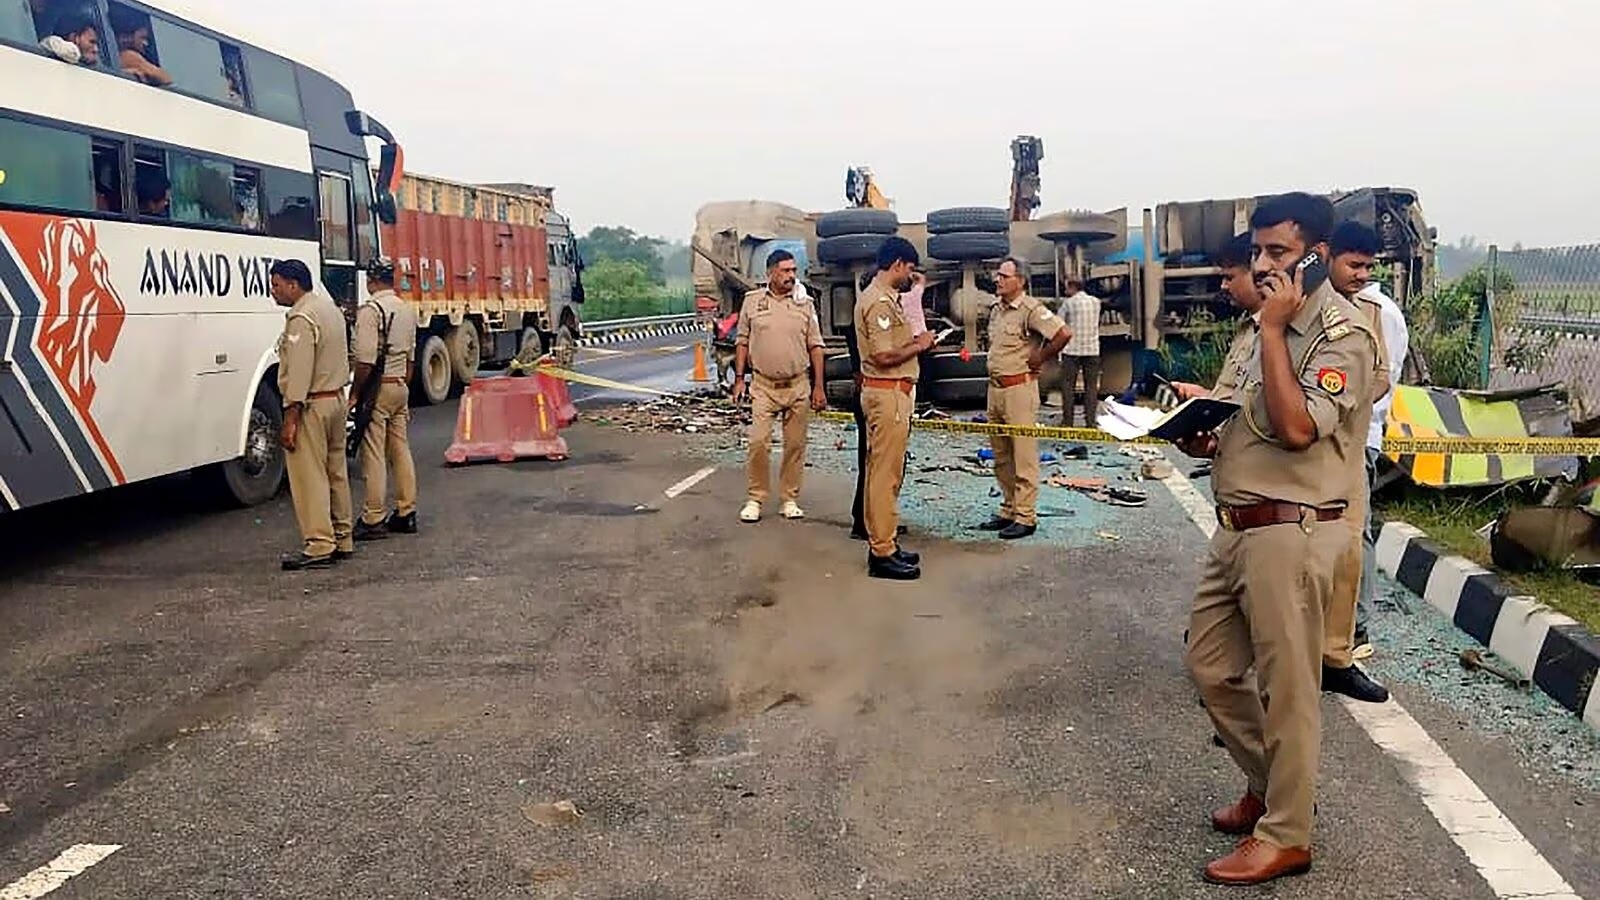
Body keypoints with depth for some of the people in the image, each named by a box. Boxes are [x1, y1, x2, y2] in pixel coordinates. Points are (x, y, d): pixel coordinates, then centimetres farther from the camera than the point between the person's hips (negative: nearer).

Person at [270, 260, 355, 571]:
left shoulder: (301, 319, -16)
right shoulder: (330, 307, 15)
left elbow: (299, 373, -22)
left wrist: (290, 419, -21)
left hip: (312, 405, -10)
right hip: (336, 398, 10)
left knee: (309, 477, -6)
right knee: (335, 472, 14)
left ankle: (319, 546, -5)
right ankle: (342, 540, 20)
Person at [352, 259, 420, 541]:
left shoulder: (370, 309, -14)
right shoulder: (408, 310, 10)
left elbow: (365, 361, -18)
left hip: (377, 388, -8)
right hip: (401, 387, 8)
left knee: (373, 455, -3)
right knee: (401, 450, 12)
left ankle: (373, 520, 0)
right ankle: (406, 513, 16)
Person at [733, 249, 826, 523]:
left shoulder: (804, 304, 5)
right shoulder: (752, 301, 4)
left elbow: (815, 346, 6)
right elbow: (742, 342, 8)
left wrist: (819, 387, 1)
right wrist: (739, 379, 2)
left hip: (798, 385, 1)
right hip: (763, 385, -1)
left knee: (795, 444, 5)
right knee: (758, 442, -7)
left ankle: (789, 500, 16)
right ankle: (754, 499, 6)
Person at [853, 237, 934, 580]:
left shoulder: (881, 297, 16)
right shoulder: (880, 302, -17)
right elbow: (884, 357, -23)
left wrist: (913, 341, 12)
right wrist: (919, 346, -10)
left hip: (889, 392, 11)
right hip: (888, 393, -11)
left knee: (881, 471, 15)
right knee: (886, 473, -6)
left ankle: (881, 543, 24)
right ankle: (882, 554, -2)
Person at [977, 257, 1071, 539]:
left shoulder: (1031, 310, -13)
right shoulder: (995, 309, 13)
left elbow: (1064, 333, -22)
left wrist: (1040, 358, -11)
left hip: (1020, 388, -9)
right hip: (995, 387, 9)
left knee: (1024, 456, -4)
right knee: (1001, 457, 13)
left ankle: (1026, 517, 0)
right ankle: (1008, 510, 23)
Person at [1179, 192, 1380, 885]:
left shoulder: (1342, 334, -13)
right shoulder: (1275, 325, 14)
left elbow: (1295, 427, -26)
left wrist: (1270, 328, -20)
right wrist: (1211, 440, 5)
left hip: (1289, 533, -9)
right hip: (1238, 527, 9)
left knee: (1286, 688, 2)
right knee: (1211, 667, 15)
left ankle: (1285, 835, 17)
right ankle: (1269, 785, 34)